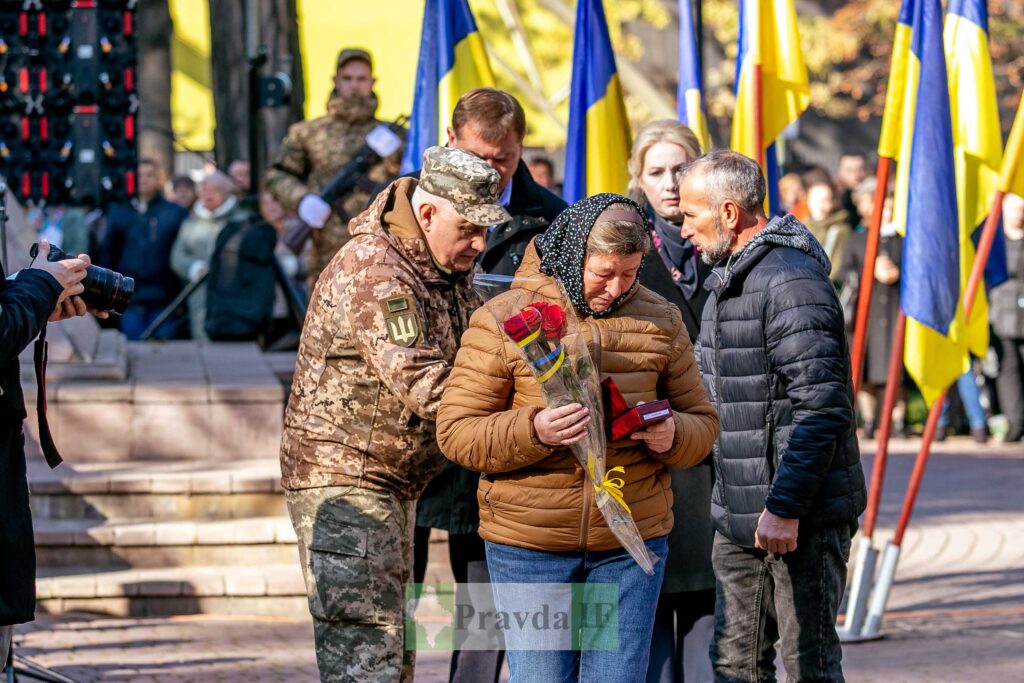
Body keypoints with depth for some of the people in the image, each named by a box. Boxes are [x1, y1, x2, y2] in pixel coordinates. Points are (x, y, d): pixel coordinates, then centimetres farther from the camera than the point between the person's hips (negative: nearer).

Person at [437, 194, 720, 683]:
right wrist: (533, 432, -24)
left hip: (631, 548, 2)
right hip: (529, 547, -2)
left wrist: (671, 436, -12)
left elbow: (702, 423, 13)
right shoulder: (503, 321, -4)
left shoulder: (660, 321, 7)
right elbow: (455, 431, -6)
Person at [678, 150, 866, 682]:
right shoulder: (727, 281, 16)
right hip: (739, 517, 10)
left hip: (802, 517, -10)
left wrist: (784, 507, -24)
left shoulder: (791, 281, -17)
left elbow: (822, 408, -23)